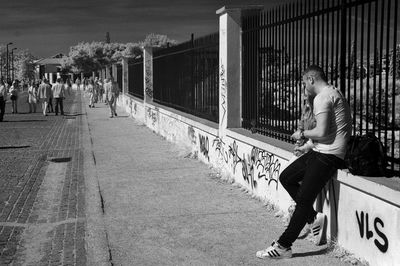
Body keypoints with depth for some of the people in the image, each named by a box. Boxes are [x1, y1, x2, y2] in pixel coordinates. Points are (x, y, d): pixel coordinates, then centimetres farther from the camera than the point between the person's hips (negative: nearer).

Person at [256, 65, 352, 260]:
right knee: (286, 178, 14)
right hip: (321, 152, 11)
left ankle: (283, 246, -6)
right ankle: (314, 218, 14)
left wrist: (303, 134, -5)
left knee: (304, 200, -9)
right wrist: (307, 146, 22)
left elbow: (322, 132, -23)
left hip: (328, 156, -11)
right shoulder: (333, 93, 20)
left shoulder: (322, 98, -13)